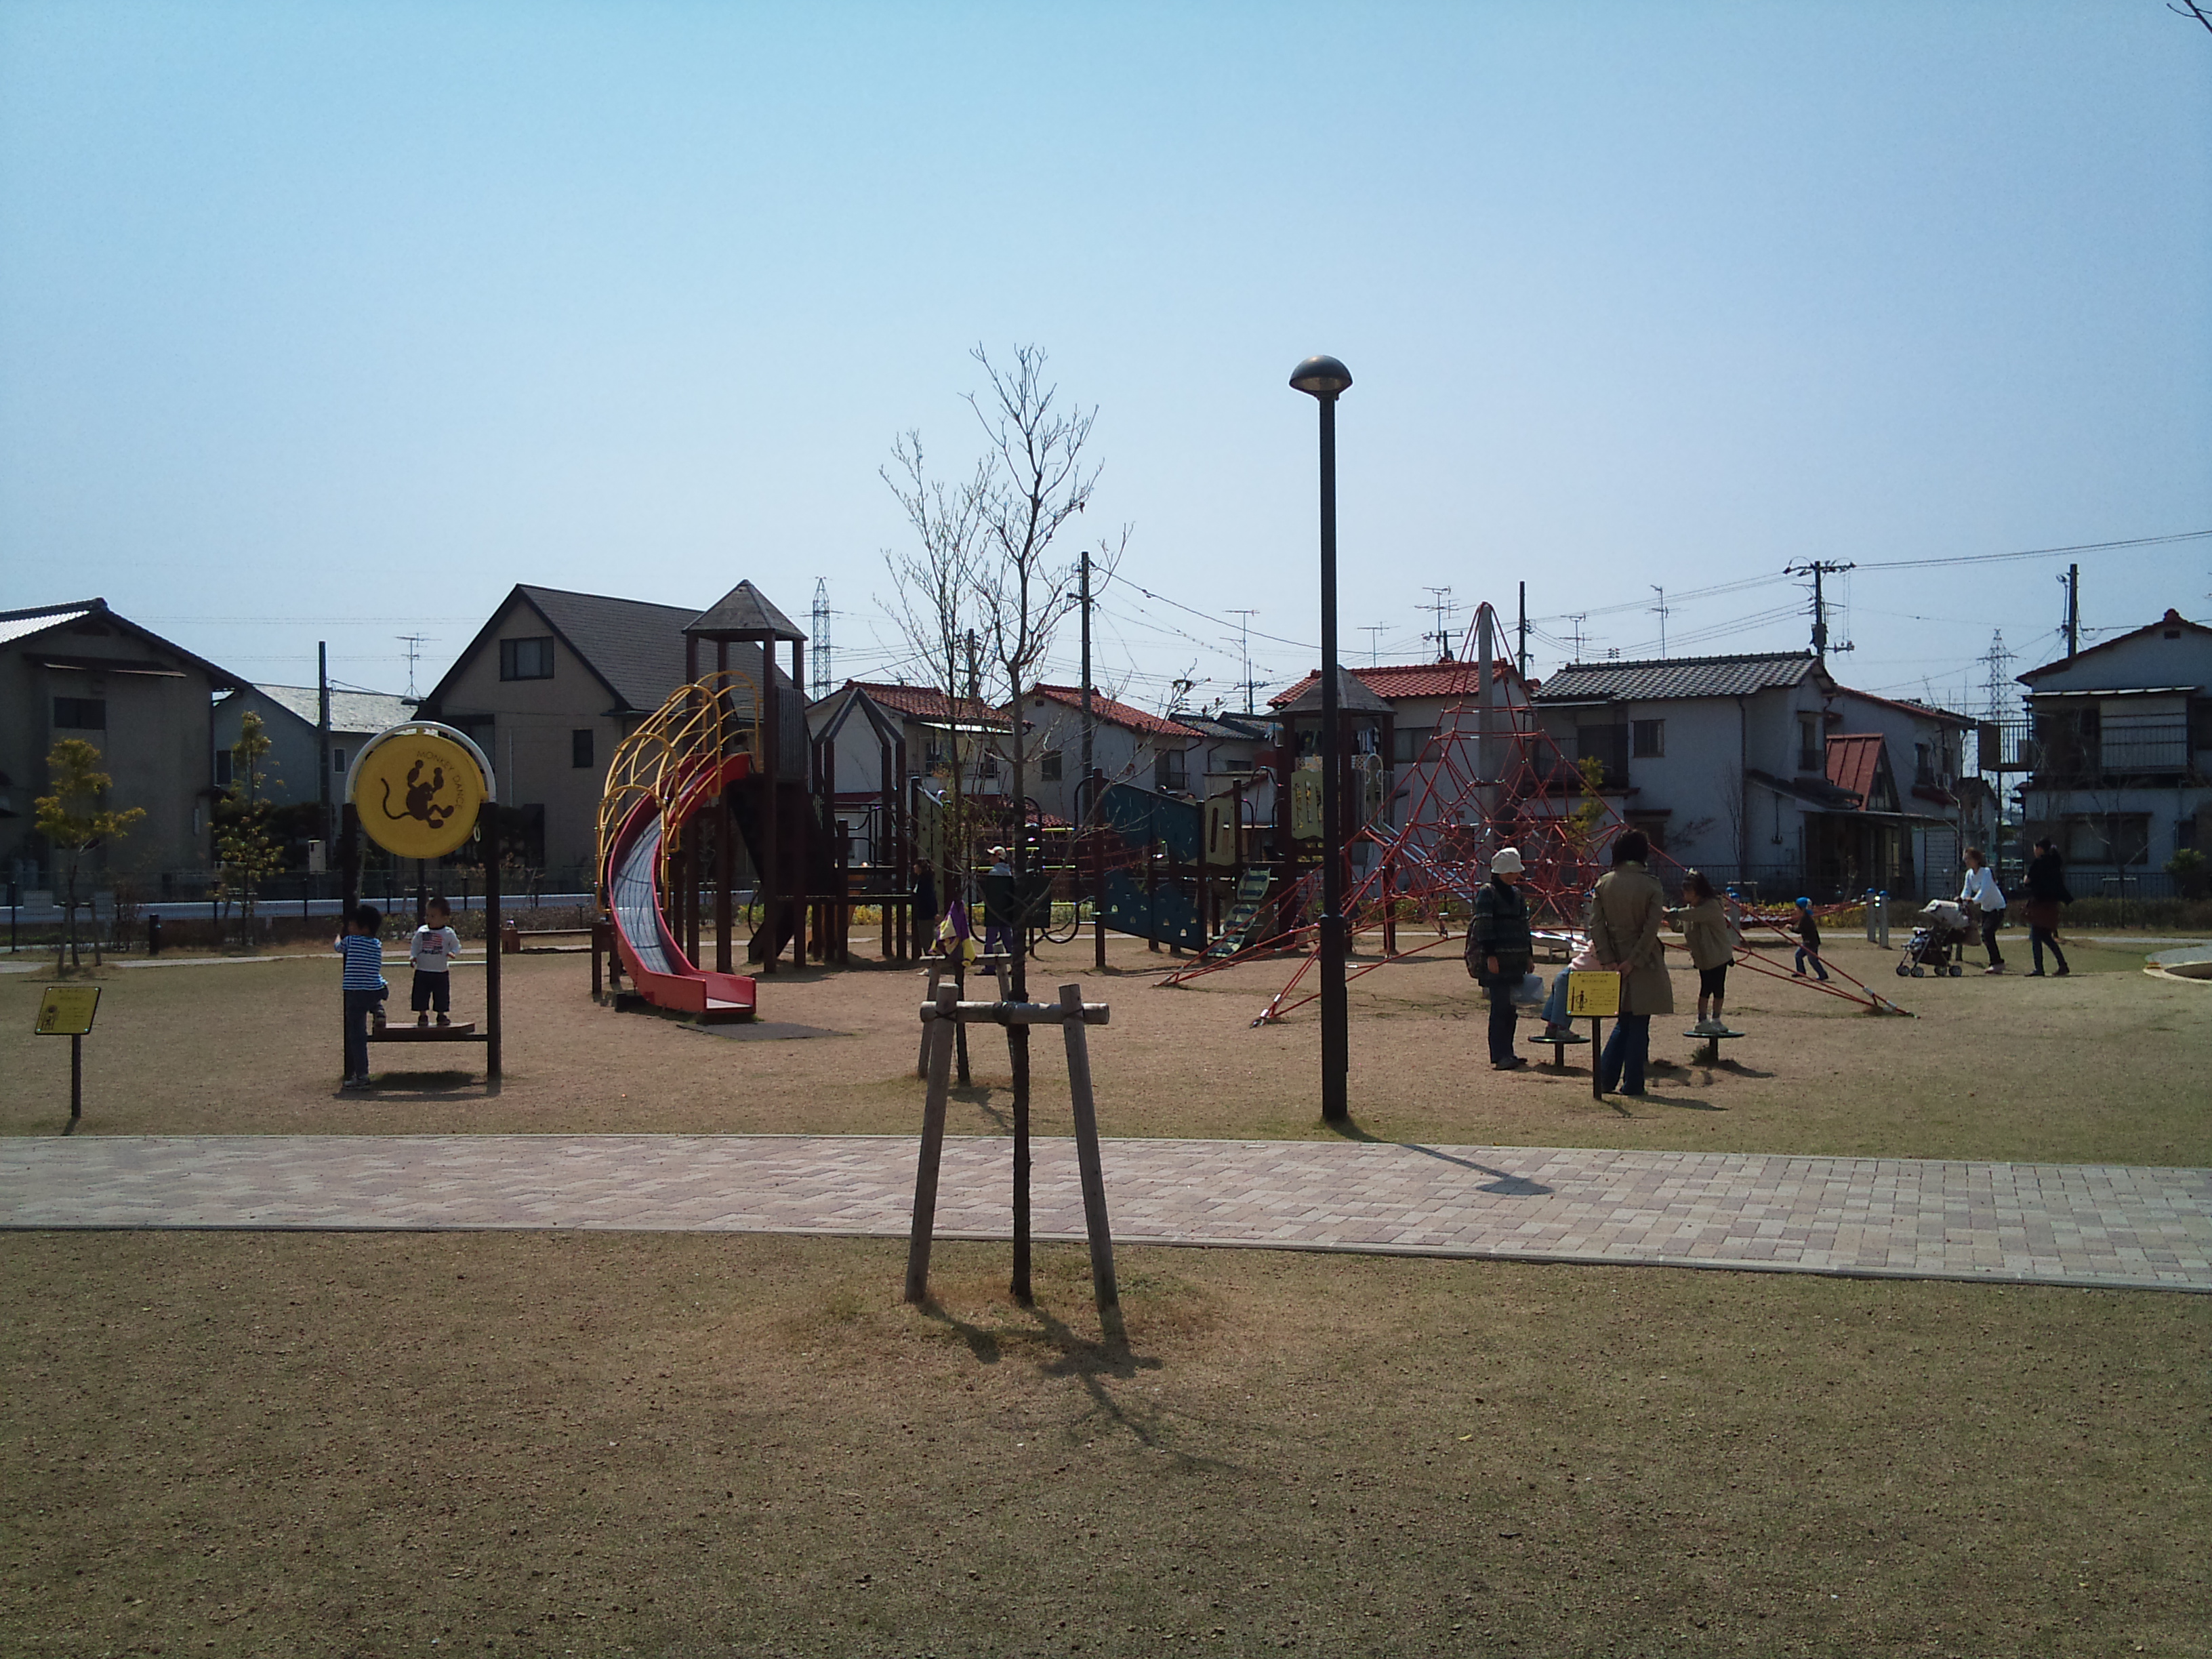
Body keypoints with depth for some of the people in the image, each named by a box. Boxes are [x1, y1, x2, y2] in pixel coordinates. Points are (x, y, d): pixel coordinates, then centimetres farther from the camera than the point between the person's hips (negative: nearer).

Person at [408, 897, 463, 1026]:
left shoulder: (448, 933, -4)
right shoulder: (421, 931, 2)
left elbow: (456, 946, 2)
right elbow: (415, 945, 11)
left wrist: (453, 953, -19)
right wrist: (413, 956, -4)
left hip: (441, 972, -2)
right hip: (422, 971, 2)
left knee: (442, 995, 5)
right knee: (420, 995, 2)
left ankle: (442, 1015, 19)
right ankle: (423, 1015, 15)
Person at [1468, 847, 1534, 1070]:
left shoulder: (1516, 893, 17)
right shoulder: (1487, 893, -6)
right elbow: (1483, 926, -12)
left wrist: (1529, 954, 18)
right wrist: (1490, 956, -18)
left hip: (1516, 960, 8)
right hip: (1497, 959, -8)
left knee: (1511, 1007, 9)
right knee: (1500, 1006, -11)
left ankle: (1507, 1054, 15)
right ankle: (1499, 1057, -11)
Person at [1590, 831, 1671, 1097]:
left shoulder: (1604, 883, 0)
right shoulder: (1652, 887, -9)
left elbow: (1596, 923, -4)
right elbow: (1651, 929, -14)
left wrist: (1607, 959, -4)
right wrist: (1633, 961, -11)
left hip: (1616, 961, 4)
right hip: (1643, 964, -4)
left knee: (1624, 1022, 17)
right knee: (1639, 1024, 4)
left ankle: (1605, 1078, 11)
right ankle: (1633, 1084, 6)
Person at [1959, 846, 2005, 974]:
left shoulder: (1986, 872, -21)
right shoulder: (1969, 874, 1)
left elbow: (1984, 890, -34)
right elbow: (1967, 890, -6)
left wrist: (1973, 900, -51)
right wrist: (1962, 899, -28)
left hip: (1998, 907, -8)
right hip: (1986, 908, 8)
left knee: (1987, 932, -23)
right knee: (1986, 936, 5)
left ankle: (1996, 963, -18)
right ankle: (1998, 963, 16)